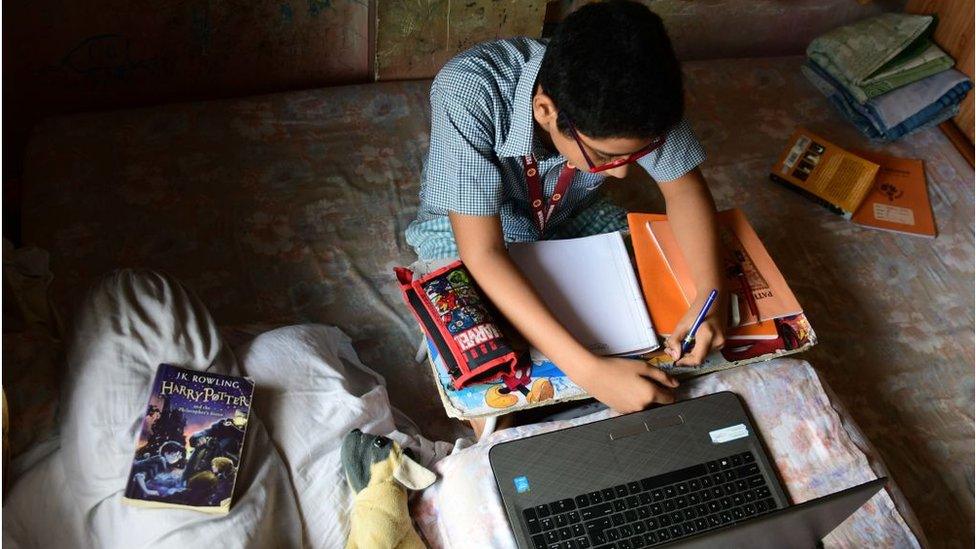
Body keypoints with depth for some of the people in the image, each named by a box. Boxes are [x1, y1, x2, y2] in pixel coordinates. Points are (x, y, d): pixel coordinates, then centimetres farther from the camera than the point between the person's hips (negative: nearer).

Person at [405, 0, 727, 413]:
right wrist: (590, 371, -47)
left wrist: (711, 294, -29)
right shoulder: (467, 93, -39)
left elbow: (683, 186, -12)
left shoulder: (632, 100, -27)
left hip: (571, 215, 4)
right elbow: (483, 254, -39)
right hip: (467, 228, -3)